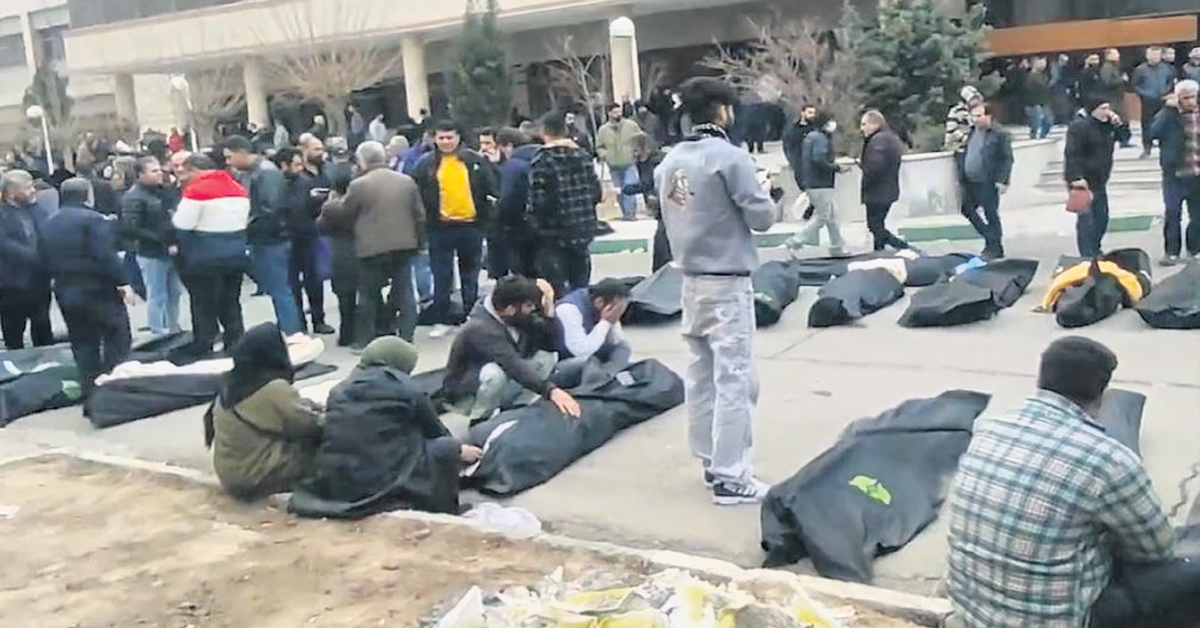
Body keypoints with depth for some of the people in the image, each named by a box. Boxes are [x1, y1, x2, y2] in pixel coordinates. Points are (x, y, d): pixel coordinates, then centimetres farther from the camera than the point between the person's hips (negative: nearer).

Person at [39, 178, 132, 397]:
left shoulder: (48, 225, 10)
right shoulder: (93, 219, -13)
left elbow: (45, 260, 13)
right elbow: (106, 255, -21)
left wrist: (63, 279, 20)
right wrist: (122, 281, -18)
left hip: (65, 292, 7)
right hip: (98, 289, -7)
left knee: (82, 343, 13)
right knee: (117, 338, 5)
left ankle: (90, 391, 13)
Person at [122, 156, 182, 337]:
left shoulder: (161, 192, 13)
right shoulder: (134, 198, -12)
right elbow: (131, 229, -20)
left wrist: (174, 242, 4)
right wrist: (161, 240, -20)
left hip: (169, 252, 8)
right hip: (151, 254, -8)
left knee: (174, 293, 15)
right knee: (157, 297, -1)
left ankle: (174, 330, 28)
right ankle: (158, 334, 9)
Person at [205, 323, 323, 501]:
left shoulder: (231, 385, 4)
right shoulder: (275, 389, -21)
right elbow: (310, 426, -10)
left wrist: (308, 406, 11)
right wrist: (322, 417, 9)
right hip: (258, 479, -8)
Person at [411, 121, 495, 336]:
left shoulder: (475, 161, 2)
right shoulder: (426, 164, -1)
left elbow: (489, 190, 6)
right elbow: (418, 195, 0)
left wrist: (485, 217, 0)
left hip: (470, 225, 1)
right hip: (440, 227, -1)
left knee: (470, 274, 12)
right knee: (441, 276, 3)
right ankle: (441, 321, 11)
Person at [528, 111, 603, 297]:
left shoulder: (541, 162, -13)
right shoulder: (583, 157, 2)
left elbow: (538, 202, -17)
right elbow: (597, 194, 5)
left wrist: (534, 226, 1)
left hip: (553, 235, -5)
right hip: (583, 232, 5)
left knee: (556, 291, 2)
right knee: (581, 289, 15)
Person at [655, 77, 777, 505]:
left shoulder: (669, 162, 5)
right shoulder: (731, 158, -14)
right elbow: (761, 217, -11)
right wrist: (762, 196, 8)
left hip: (690, 280, 7)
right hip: (727, 283, -7)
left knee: (700, 375, 12)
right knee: (734, 380, -3)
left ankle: (711, 462, 22)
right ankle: (730, 477, 0)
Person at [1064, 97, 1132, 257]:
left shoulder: (1108, 126, 12)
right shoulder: (1079, 127, -14)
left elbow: (1125, 138, 21)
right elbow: (1072, 154, -22)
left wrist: (1120, 124, 0)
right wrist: (1076, 178, -30)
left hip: (1099, 182, 9)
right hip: (1082, 181, -9)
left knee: (1102, 218, 16)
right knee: (1086, 220, -12)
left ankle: (1095, 252, 31)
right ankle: (1087, 256, -9)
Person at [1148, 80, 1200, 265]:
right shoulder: (1169, 114, -4)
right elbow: (1154, 132, -23)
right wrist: (1169, 109, -23)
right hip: (1175, 174, -3)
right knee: (1172, 213, -2)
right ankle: (1171, 252, 7)